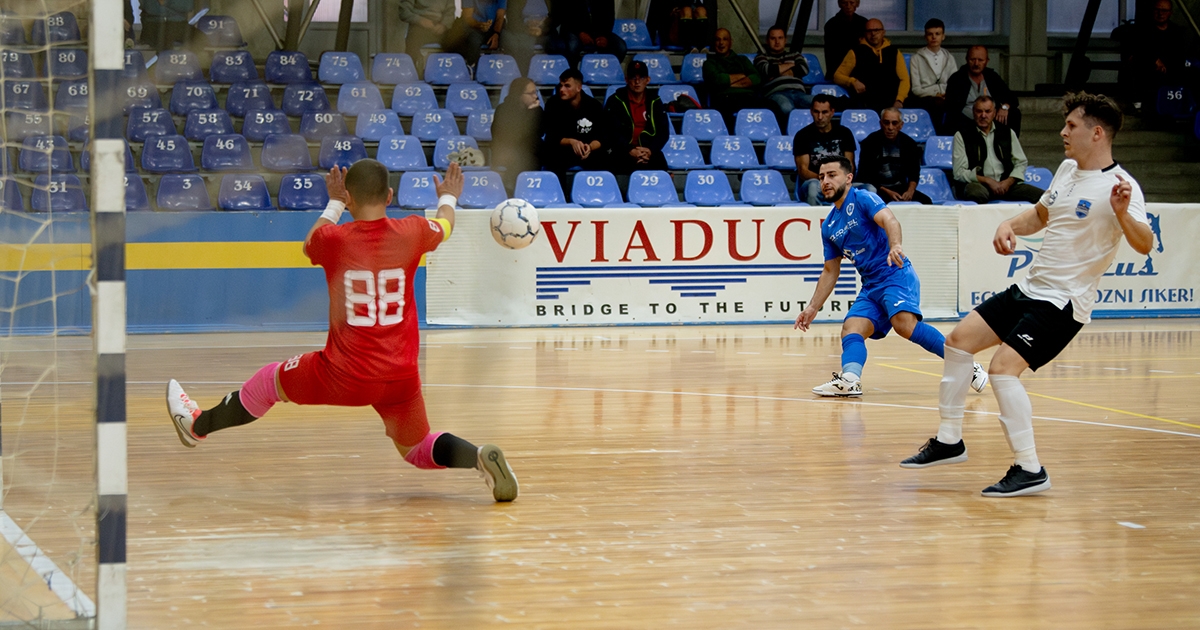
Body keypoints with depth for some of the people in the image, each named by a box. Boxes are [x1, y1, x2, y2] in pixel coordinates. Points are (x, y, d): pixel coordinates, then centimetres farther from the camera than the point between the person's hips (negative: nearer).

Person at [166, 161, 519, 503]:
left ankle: (198, 426, 43)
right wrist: (448, 198, 44)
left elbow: (309, 245, 18)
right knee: (416, 449, 21)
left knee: (270, 381, 23)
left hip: (344, 377, -2)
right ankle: (480, 457, -8)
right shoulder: (411, 233, -5)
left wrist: (334, 204, 34)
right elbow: (444, 226, 21)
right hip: (401, 378, 2)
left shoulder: (334, 239, -9)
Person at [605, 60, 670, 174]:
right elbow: (612, 131, -5)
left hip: (650, 151, 3)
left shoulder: (655, 102, 14)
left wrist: (650, 150, -12)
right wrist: (630, 151, -20)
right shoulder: (615, 101, 5)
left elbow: (664, 131, 8)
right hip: (623, 152, -3)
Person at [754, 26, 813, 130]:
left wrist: (778, 71, 6)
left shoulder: (795, 55, 34)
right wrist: (790, 65, 12)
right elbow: (767, 71, 2)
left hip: (799, 92, 3)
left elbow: (804, 69, 13)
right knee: (786, 108, -44)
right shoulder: (762, 57, 25)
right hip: (776, 93, -3)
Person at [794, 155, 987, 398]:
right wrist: (812, 308, 20)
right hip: (871, 287, 8)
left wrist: (896, 245, -43)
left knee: (905, 323, -30)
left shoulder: (862, 199, -3)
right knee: (851, 330, -15)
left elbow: (888, 219, -23)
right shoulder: (828, 227, 18)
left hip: (896, 276, -8)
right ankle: (849, 379, -38)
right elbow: (830, 272, 25)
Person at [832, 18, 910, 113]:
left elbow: (904, 79, 13)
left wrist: (899, 100, -4)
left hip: (889, 105, 1)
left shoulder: (894, 52, 17)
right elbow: (837, 76, 12)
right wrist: (853, 82, -9)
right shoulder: (856, 52, 13)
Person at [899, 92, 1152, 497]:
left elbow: (1145, 244, -32)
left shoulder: (1119, 186, -19)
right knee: (959, 340, 11)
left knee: (1003, 367, -21)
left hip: (1062, 303, -9)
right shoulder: (1067, 170, 8)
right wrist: (1010, 226, 5)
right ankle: (949, 441, 22)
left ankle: (1029, 470, -13)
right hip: (1030, 288, 9)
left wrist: (1123, 214, -51)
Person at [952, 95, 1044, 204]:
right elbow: (959, 173, -1)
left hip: (1006, 184, 3)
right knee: (977, 193, -42)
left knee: (1041, 195, -21)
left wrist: (1009, 181, -5)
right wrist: (988, 181, -12)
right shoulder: (961, 136, 6)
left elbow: (1021, 163, 16)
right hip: (978, 184, -3)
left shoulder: (1007, 133, 17)